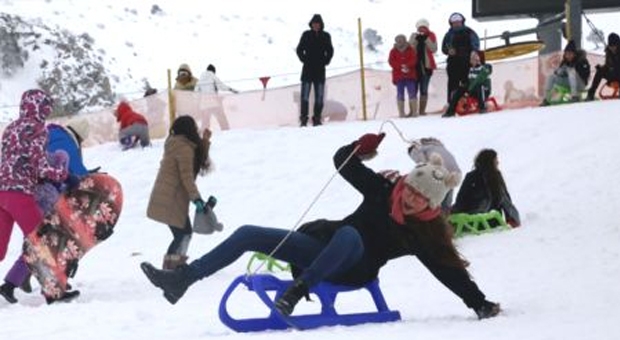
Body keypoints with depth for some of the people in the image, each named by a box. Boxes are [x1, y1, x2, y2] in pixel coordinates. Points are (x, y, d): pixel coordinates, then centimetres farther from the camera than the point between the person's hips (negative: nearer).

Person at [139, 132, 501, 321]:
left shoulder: (424, 236, -10)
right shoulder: (384, 191, -1)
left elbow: (451, 271, -10)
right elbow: (344, 162, 4)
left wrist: (480, 303, -18)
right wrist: (362, 147, -16)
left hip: (350, 271, -5)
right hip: (321, 243, 5)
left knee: (349, 235, -40)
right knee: (248, 234, -2)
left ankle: (298, 289, -45)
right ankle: (181, 279, -2)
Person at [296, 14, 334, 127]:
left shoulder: (326, 36, 4)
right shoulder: (306, 35, 1)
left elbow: (330, 51, 13)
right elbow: (299, 49, 7)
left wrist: (325, 61, 2)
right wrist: (304, 60, -3)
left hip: (320, 70, 2)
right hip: (307, 69, -2)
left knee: (319, 96, 3)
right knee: (305, 95, -6)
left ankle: (317, 118, 8)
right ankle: (303, 118, -5)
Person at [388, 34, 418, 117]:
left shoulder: (410, 50, 7)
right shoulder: (393, 51, 7)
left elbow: (413, 60, -5)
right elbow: (391, 62, -5)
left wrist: (407, 66, -22)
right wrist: (401, 67, -18)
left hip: (410, 75, -1)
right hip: (398, 75, 1)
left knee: (412, 93, -5)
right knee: (400, 94, -1)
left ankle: (414, 111, -3)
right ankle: (401, 113, 1)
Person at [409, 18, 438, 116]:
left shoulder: (431, 35, 4)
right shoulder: (414, 36, 7)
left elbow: (434, 49, -8)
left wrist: (426, 39, -16)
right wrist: (416, 40, -16)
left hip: (426, 65, -1)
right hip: (415, 65, 1)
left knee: (424, 90, 1)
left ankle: (422, 111, 3)